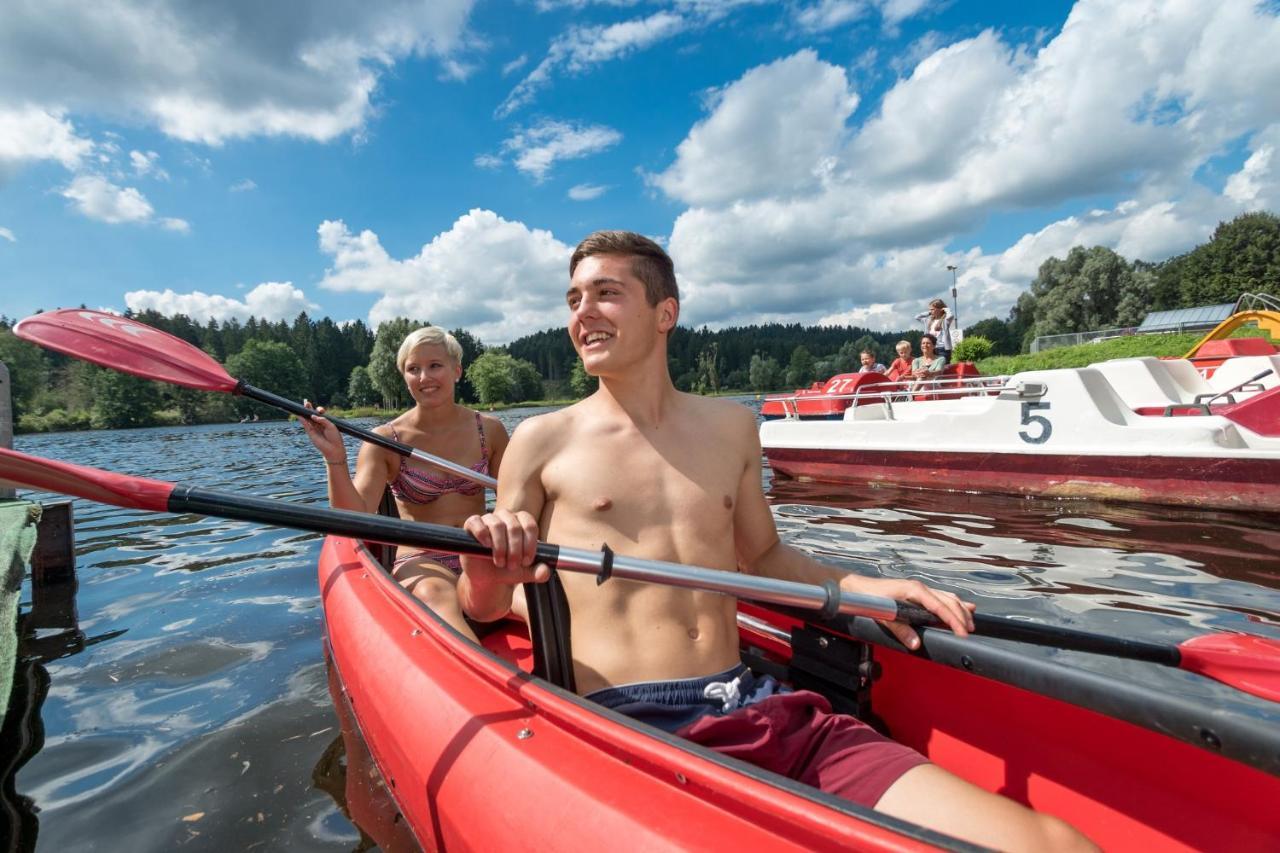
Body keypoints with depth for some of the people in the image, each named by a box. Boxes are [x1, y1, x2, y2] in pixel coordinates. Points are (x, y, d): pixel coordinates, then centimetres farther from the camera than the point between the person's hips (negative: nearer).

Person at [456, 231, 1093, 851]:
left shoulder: (731, 428, 11)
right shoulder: (544, 440, 3)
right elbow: (485, 607, 7)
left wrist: (856, 587, 6)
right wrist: (485, 580, -17)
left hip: (758, 710, 4)